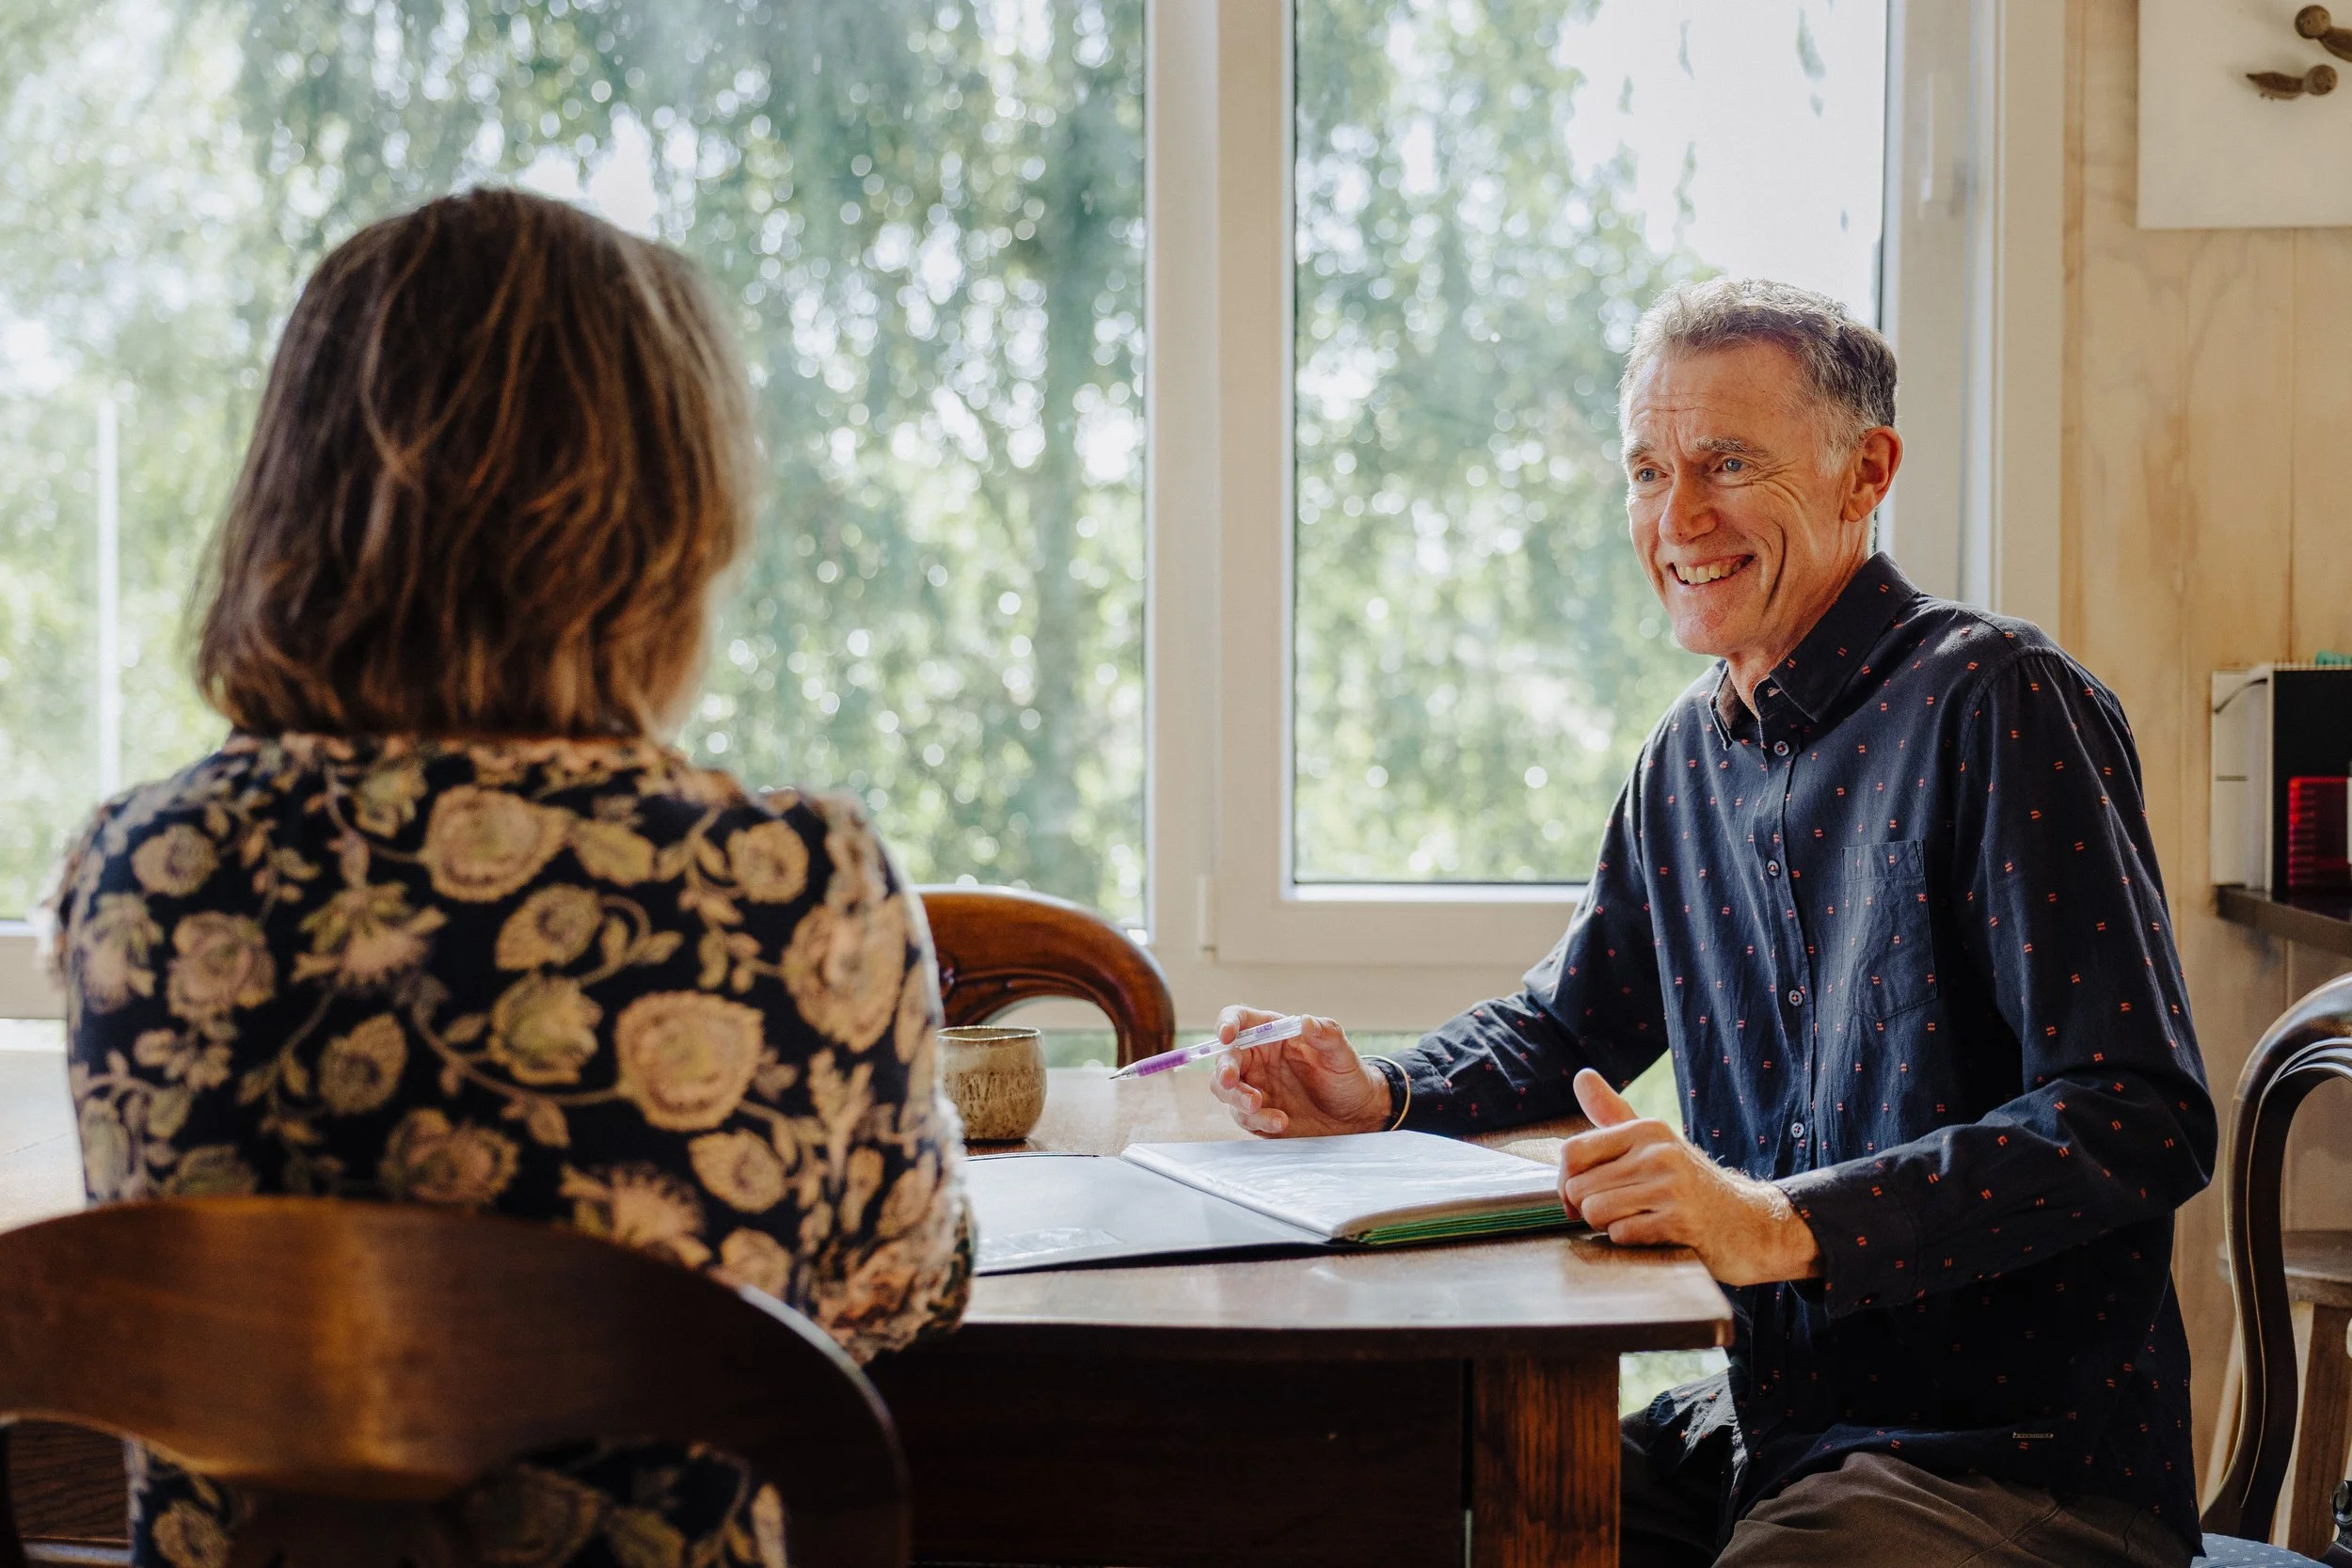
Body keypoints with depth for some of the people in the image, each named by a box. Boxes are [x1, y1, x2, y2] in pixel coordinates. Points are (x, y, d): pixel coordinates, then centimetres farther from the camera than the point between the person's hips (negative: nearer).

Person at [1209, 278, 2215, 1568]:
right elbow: (1567, 1024, 27)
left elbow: (2144, 1121, -22)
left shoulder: (1995, 700, -13)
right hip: (1771, 1424, 7)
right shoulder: (1691, 752, 12)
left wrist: (1784, 1223, -31)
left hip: (2029, 1464, -7)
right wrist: (1380, 1099, 5)